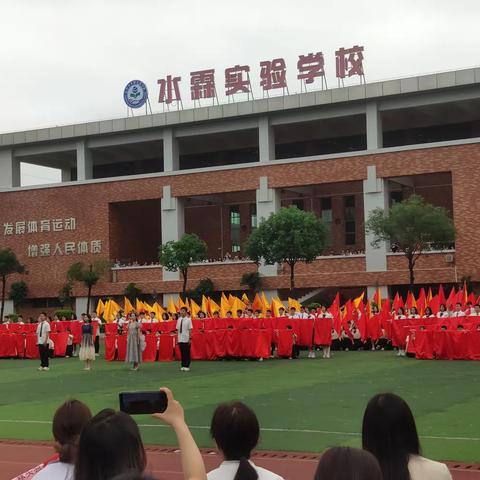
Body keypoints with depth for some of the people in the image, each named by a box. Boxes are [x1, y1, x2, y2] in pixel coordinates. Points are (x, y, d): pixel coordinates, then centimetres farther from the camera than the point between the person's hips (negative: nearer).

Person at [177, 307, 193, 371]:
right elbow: (177, 329, 8)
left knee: (187, 353, 0)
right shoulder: (179, 320, 5)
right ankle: (183, 366, 14)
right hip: (180, 339, 4)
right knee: (182, 353, 8)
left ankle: (187, 366, 6)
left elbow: (190, 330, -7)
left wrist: (190, 338, -11)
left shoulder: (188, 319, -7)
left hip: (186, 339, -4)